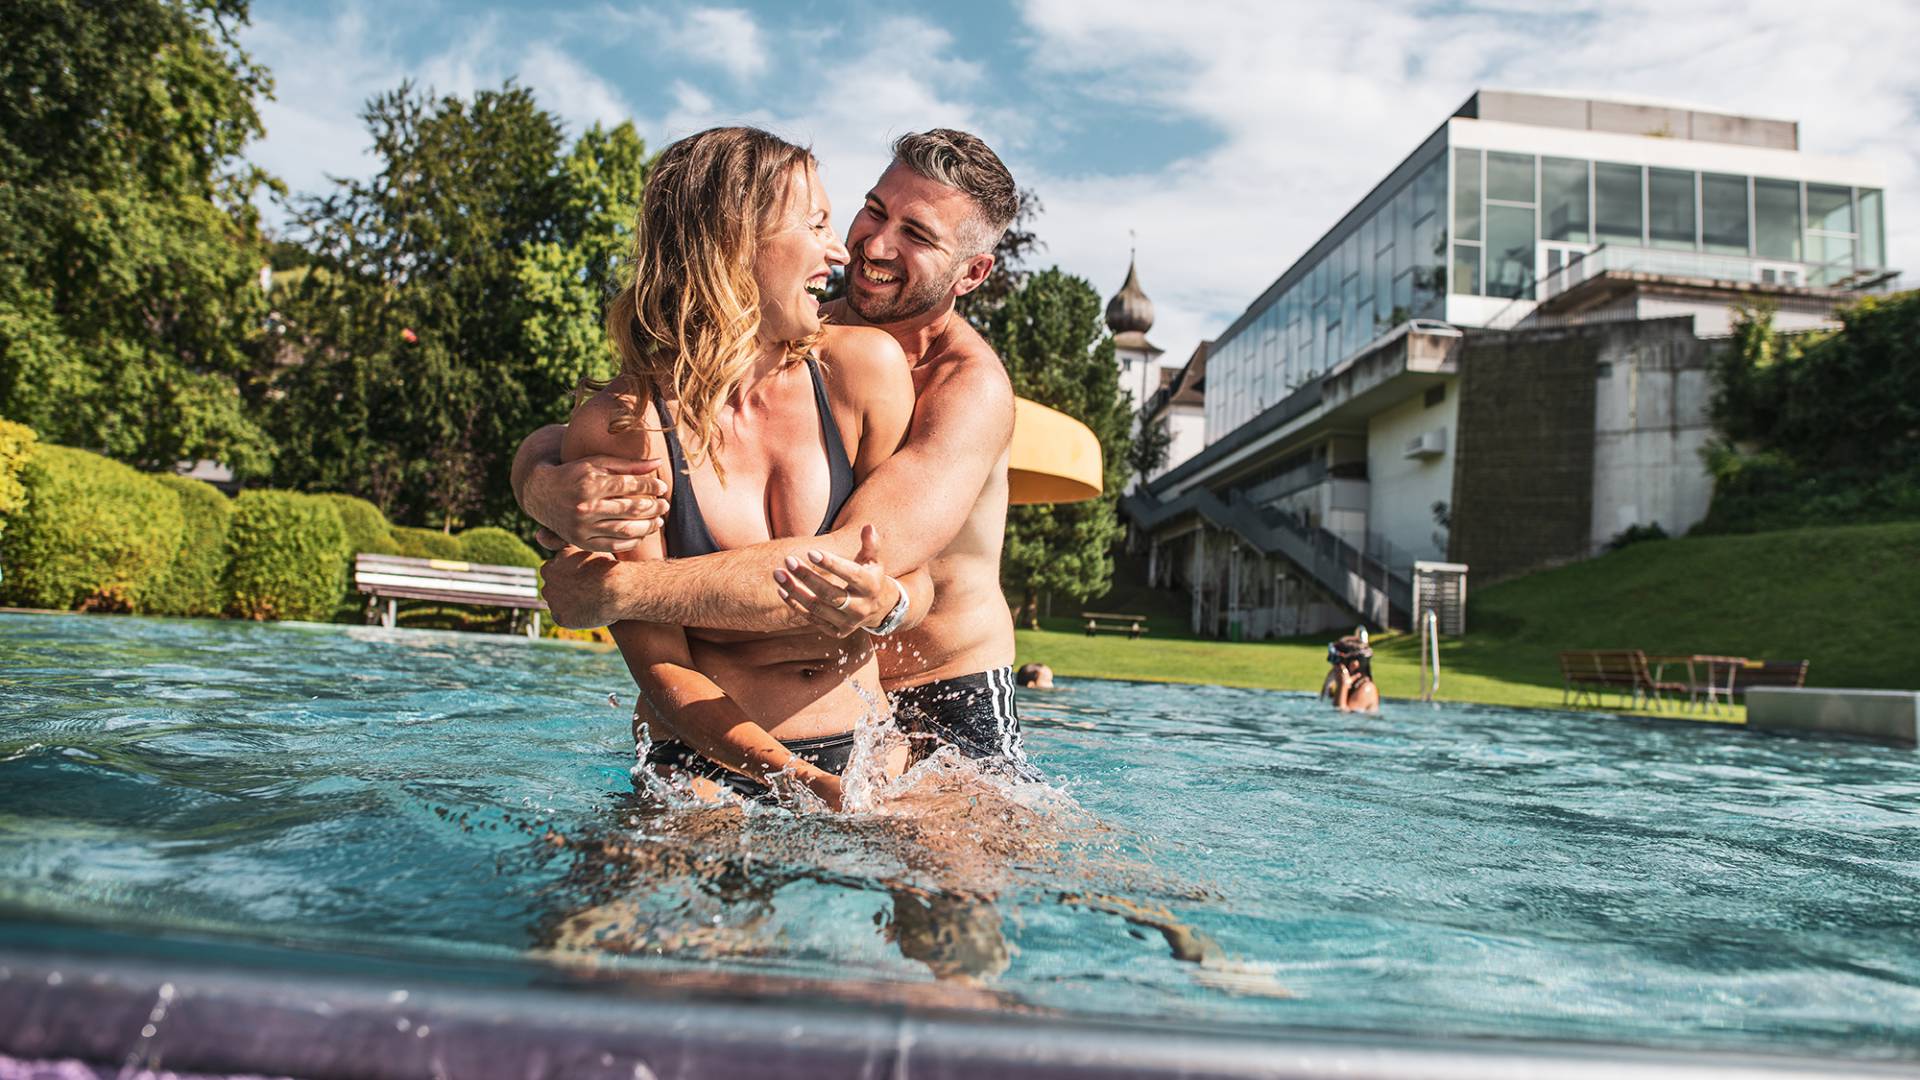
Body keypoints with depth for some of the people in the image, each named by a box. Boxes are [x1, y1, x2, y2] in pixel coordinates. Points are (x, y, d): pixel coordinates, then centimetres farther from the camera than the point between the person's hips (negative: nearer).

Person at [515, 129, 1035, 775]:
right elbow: (548, 444, -9)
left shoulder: (971, 386, -21)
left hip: (948, 707, -3)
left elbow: (851, 566, -35)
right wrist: (549, 492, -34)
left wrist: (617, 590, -34)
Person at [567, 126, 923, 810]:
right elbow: (660, 668, -11)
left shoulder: (862, 365, -2)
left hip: (863, 748, 3)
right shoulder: (614, 429, -10)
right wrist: (810, 782, -23)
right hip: (700, 765, -3)